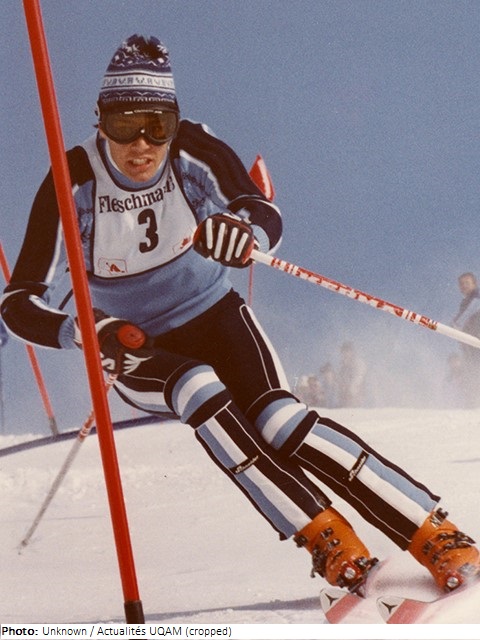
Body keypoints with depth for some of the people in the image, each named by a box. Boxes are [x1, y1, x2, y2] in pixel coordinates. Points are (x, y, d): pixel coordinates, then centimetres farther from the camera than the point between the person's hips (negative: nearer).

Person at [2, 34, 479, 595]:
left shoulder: (192, 149, -18)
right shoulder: (74, 184, -21)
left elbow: (267, 216, -24)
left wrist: (245, 236, -48)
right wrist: (84, 331, -40)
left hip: (213, 316, 1)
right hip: (136, 352, 0)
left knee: (275, 415, -26)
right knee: (199, 389, -34)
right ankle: (327, 542, -30)